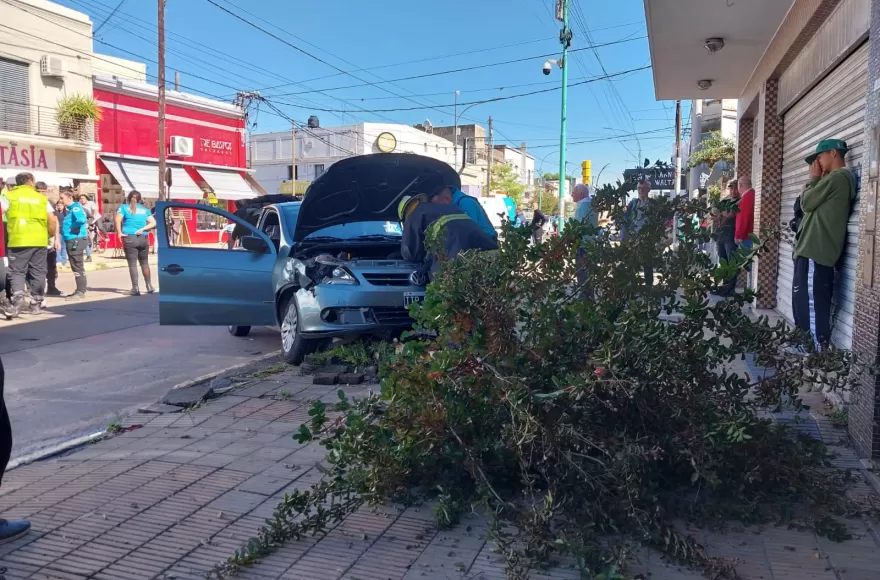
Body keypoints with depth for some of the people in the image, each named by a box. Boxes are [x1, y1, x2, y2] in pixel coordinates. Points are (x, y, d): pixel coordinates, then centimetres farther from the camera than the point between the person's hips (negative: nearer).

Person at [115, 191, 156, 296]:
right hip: (143, 238, 3)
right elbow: (153, 223, 2)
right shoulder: (144, 209, 12)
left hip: (129, 238, -3)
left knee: (132, 264, -1)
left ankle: (135, 288, -3)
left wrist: (119, 233, -7)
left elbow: (118, 220, -12)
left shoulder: (124, 207, 4)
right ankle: (149, 286, 19)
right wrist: (142, 229, -4)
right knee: (144, 263, 14)